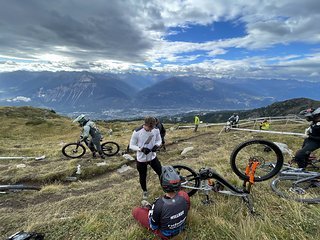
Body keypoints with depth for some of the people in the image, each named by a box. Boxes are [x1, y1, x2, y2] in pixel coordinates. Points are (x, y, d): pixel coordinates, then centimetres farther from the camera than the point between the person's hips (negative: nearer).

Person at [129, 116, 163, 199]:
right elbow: (131, 145, -14)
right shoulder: (137, 132, -23)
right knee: (142, 177, 16)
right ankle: (145, 191, 46)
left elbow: (159, 140, 4)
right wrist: (141, 149, -30)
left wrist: (156, 145, -18)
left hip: (153, 157, 2)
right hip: (141, 159, -2)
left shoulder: (156, 130, -13)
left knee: (161, 173, 8)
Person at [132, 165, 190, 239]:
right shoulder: (184, 195, -26)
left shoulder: (159, 204, -39)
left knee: (136, 211, -1)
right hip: (181, 227, 4)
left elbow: (153, 226, -21)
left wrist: (148, 208, -5)